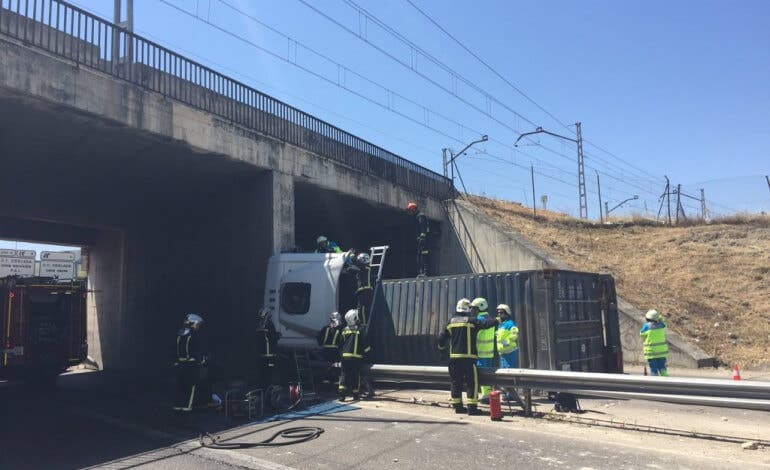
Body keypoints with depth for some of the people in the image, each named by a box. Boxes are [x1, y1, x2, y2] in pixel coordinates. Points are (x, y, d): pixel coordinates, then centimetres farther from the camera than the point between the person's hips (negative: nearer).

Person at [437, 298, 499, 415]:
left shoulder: (451, 321, 9)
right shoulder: (472, 321, -5)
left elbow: (442, 337, 13)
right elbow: (486, 323, -14)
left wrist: (441, 346, 32)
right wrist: (496, 320, 3)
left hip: (454, 356, 5)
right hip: (468, 356, -5)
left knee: (456, 381, 11)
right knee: (472, 382, -1)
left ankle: (457, 406, 17)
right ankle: (472, 407, -4)